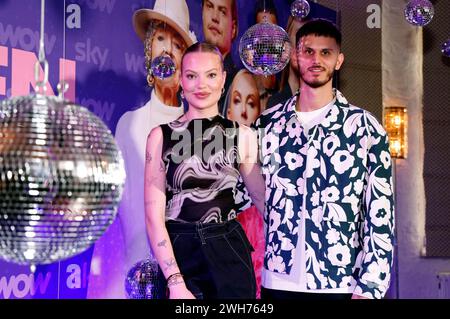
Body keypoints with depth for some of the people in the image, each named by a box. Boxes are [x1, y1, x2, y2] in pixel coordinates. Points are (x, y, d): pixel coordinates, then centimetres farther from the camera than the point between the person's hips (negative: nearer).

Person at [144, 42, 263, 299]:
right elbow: (154, 215, -5)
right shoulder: (161, 136, -1)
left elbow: (266, 200, 6)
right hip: (179, 254, -1)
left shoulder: (243, 135, 2)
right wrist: (176, 282, -14)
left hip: (229, 252, 1)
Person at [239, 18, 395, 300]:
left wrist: (369, 289, -9)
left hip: (341, 285, -2)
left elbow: (380, 216, -4)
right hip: (277, 282, 2)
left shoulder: (366, 127, -2)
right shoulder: (267, 124, 6)